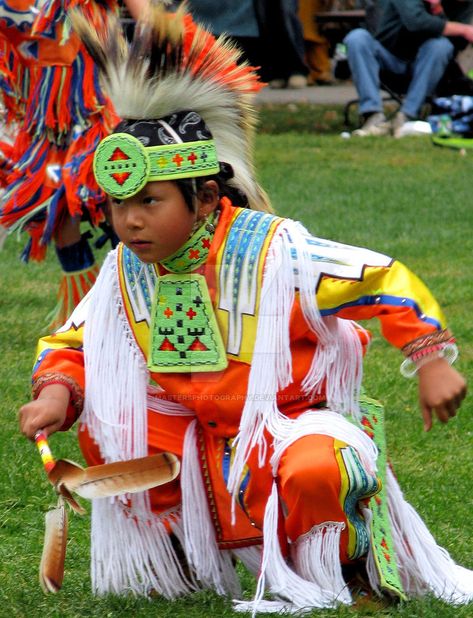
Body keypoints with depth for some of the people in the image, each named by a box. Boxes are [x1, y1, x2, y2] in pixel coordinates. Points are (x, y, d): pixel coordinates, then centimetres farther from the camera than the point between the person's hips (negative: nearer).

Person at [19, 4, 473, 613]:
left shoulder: (272, 252, -19)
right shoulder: (126, 272, -4)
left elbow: (388, 281, -15)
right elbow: (70, 345, 6)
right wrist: (57, 393, -17)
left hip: (296, 420, -6)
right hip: (201, 436, 6)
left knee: (311, 470, -38)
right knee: (102, 421, -14)